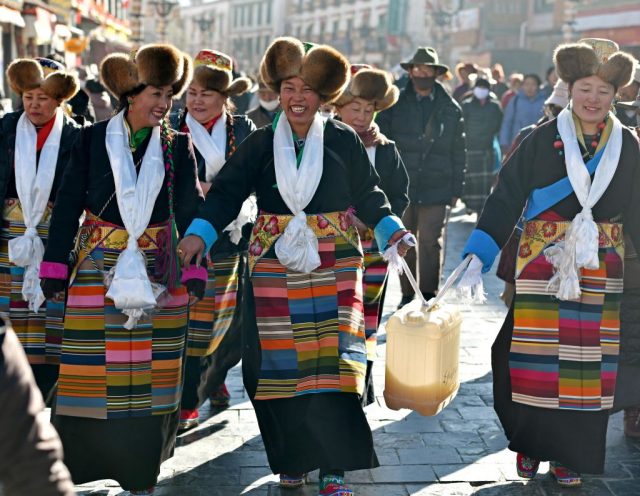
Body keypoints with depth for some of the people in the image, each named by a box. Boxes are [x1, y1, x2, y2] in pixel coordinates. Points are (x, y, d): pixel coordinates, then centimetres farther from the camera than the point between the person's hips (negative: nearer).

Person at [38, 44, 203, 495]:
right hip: (98, 268, -1)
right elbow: (68, 205, 2)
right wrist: (55, 266, -2)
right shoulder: (92, 140, 0)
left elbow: (191, 211, 5)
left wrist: (195, 270, -2)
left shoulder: (178, 146, 5)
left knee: (152, 368, 4)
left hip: (158, 272, 1)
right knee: (91, 366, -1)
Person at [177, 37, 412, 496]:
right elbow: (227, 191, -2)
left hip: (334, 266, -1)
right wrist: (200, 232, -17)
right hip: (275, 266, 1)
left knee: (332, 358, -7)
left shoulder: (344, 141, 3)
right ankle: (292, 459, 19)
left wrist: (392, 229, -7)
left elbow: (369, 195, 8)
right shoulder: (261, 143, 4)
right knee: (280, 362, 3)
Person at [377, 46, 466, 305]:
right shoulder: (395, 104, 4)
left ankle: (429, 293, 8)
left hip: (435, 188, 0)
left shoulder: (450, 108, 7)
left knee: (430, 241, -2)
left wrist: (457, 188, 6)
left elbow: (458, 151, 10)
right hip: (402, 186, 0)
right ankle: (407, 294, 17)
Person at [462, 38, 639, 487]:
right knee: (536, 356, 1)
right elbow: (506, 198, -6)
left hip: (601, 268, 2)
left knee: (587, 361, 4)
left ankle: (570, 454, 17)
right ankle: (530, 445, 19)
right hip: (542, 263, -2)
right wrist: (477, 255, -15)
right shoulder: (542, 140, -3)